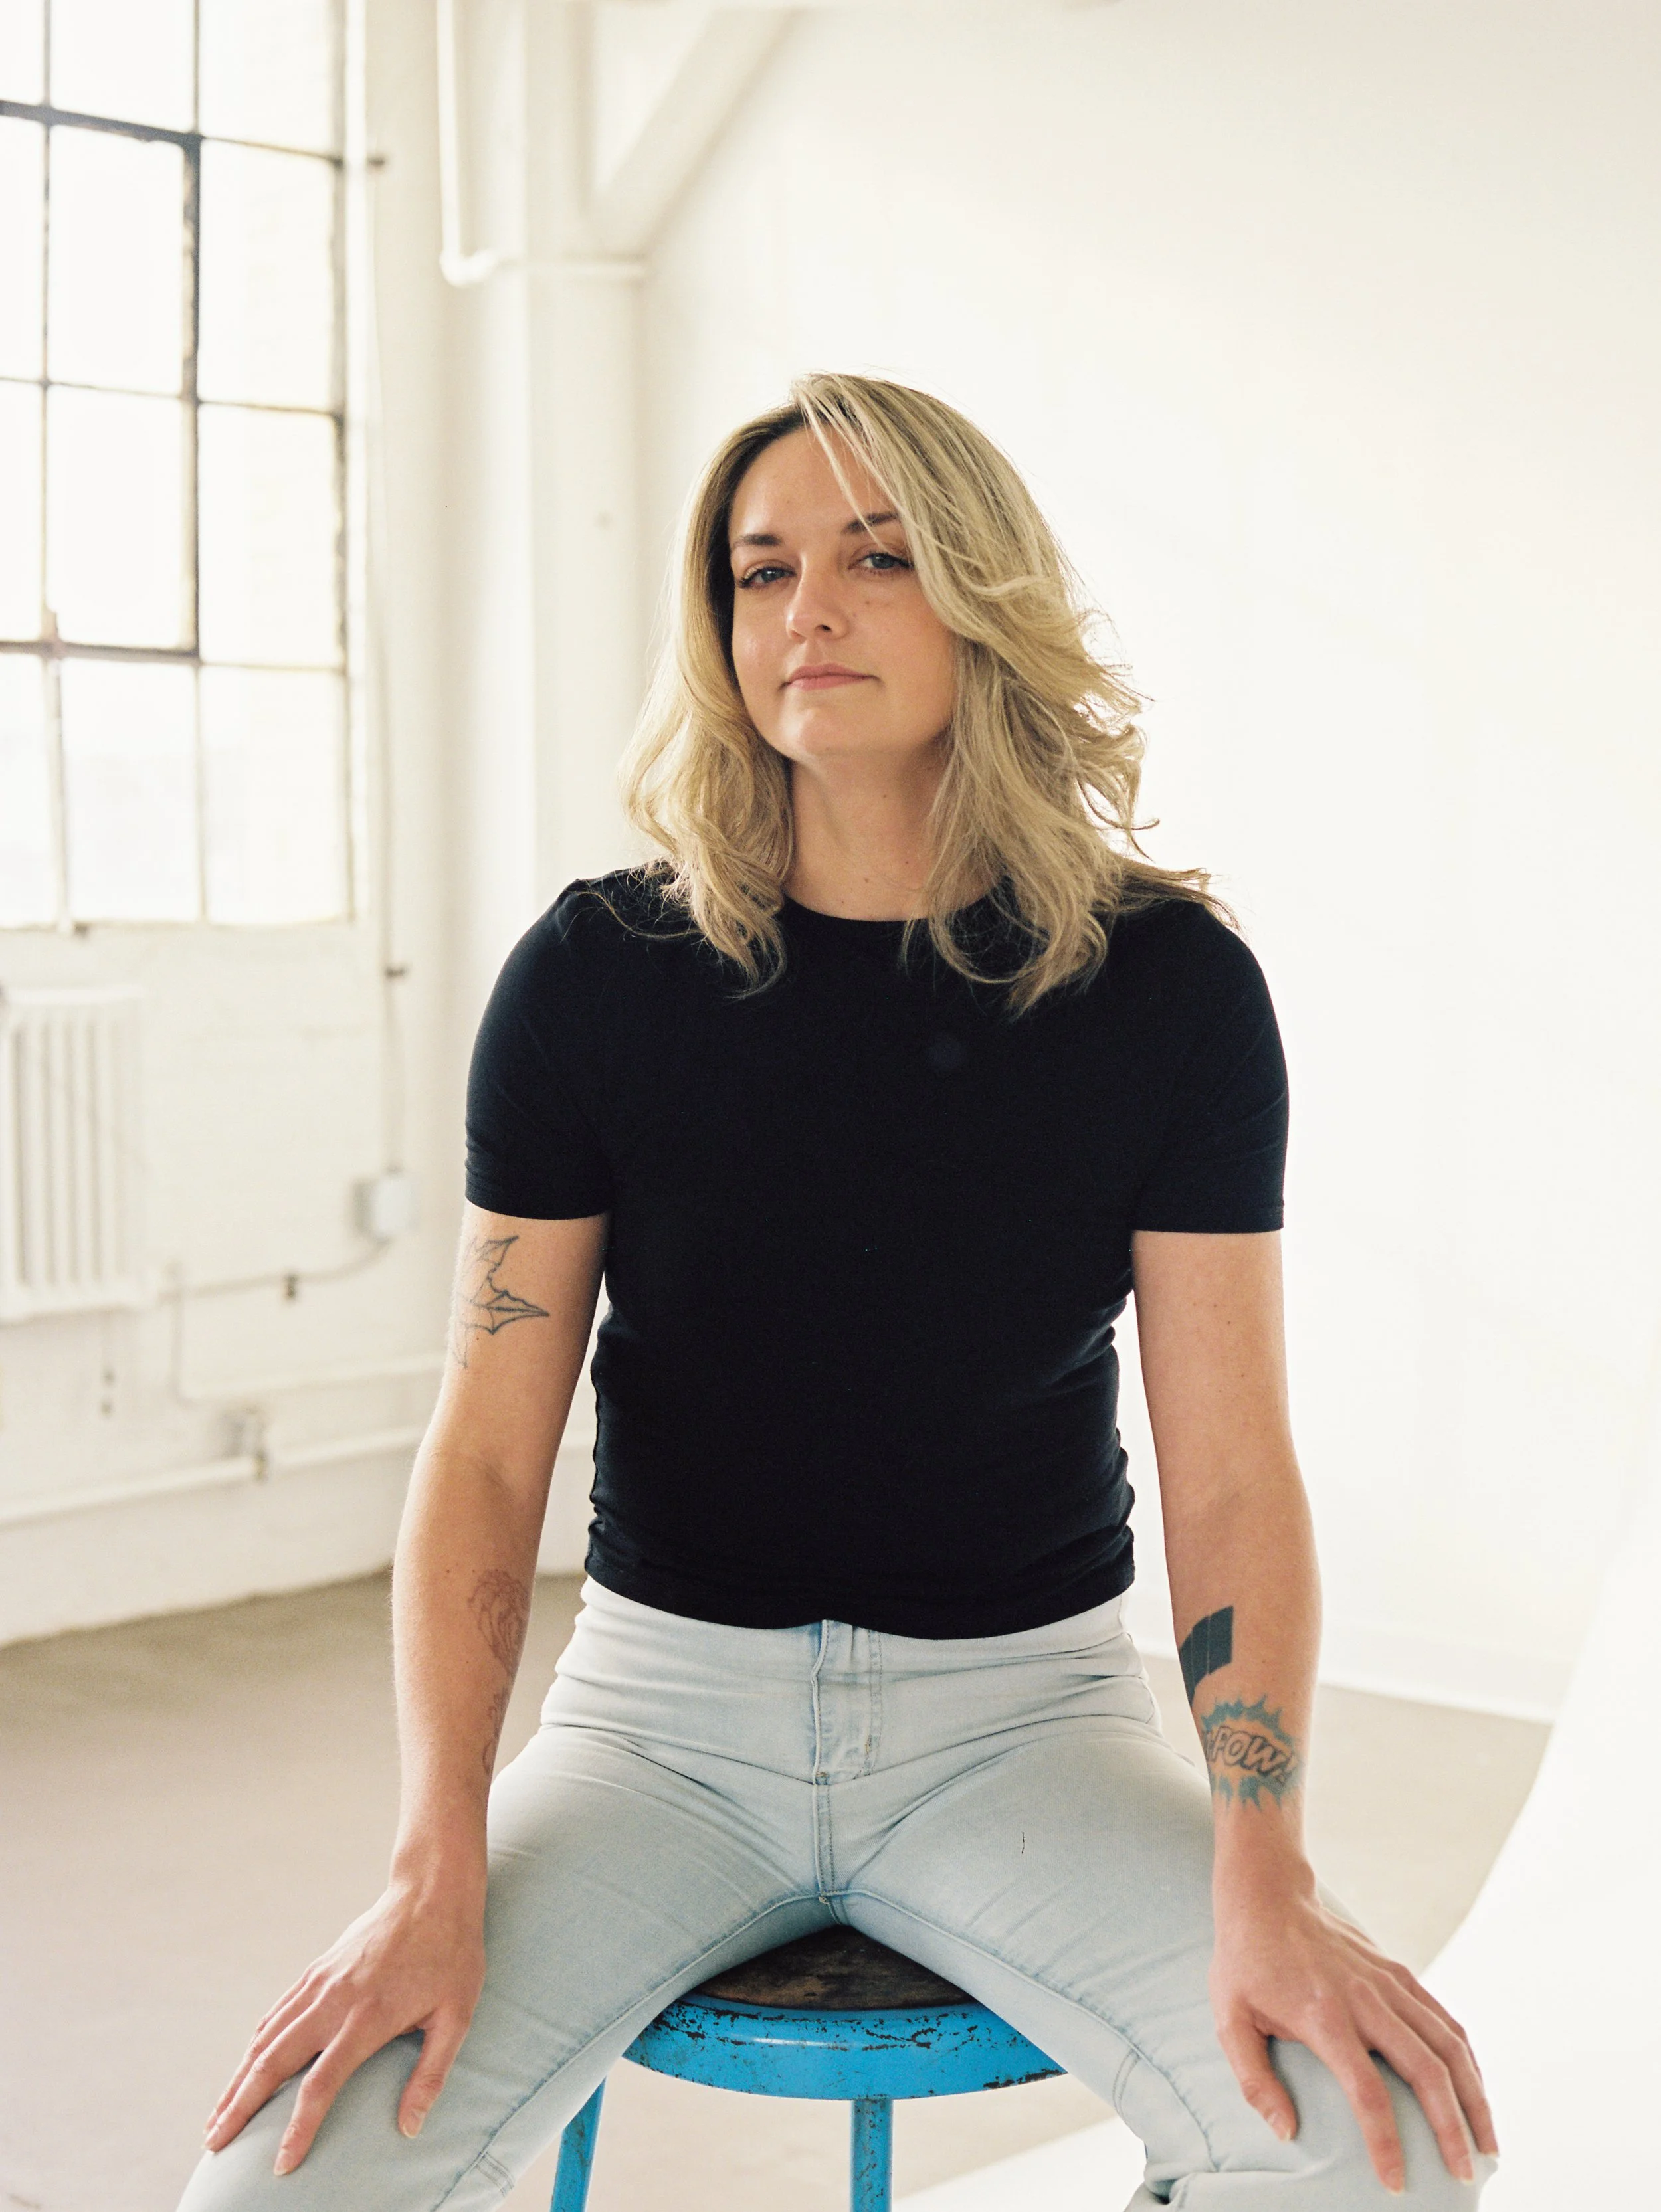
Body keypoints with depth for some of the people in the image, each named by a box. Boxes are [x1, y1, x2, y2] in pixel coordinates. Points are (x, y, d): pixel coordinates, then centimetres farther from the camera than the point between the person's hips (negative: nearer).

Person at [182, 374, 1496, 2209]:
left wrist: (1263, 1882, -20)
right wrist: (436, 1870, -17)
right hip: (665, 1708, 0)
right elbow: (485, 1453, -5)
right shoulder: (595, 975, -5)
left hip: (1021, 1709, 0)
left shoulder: (1164, 981, -5)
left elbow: (1230, 1474, -7)